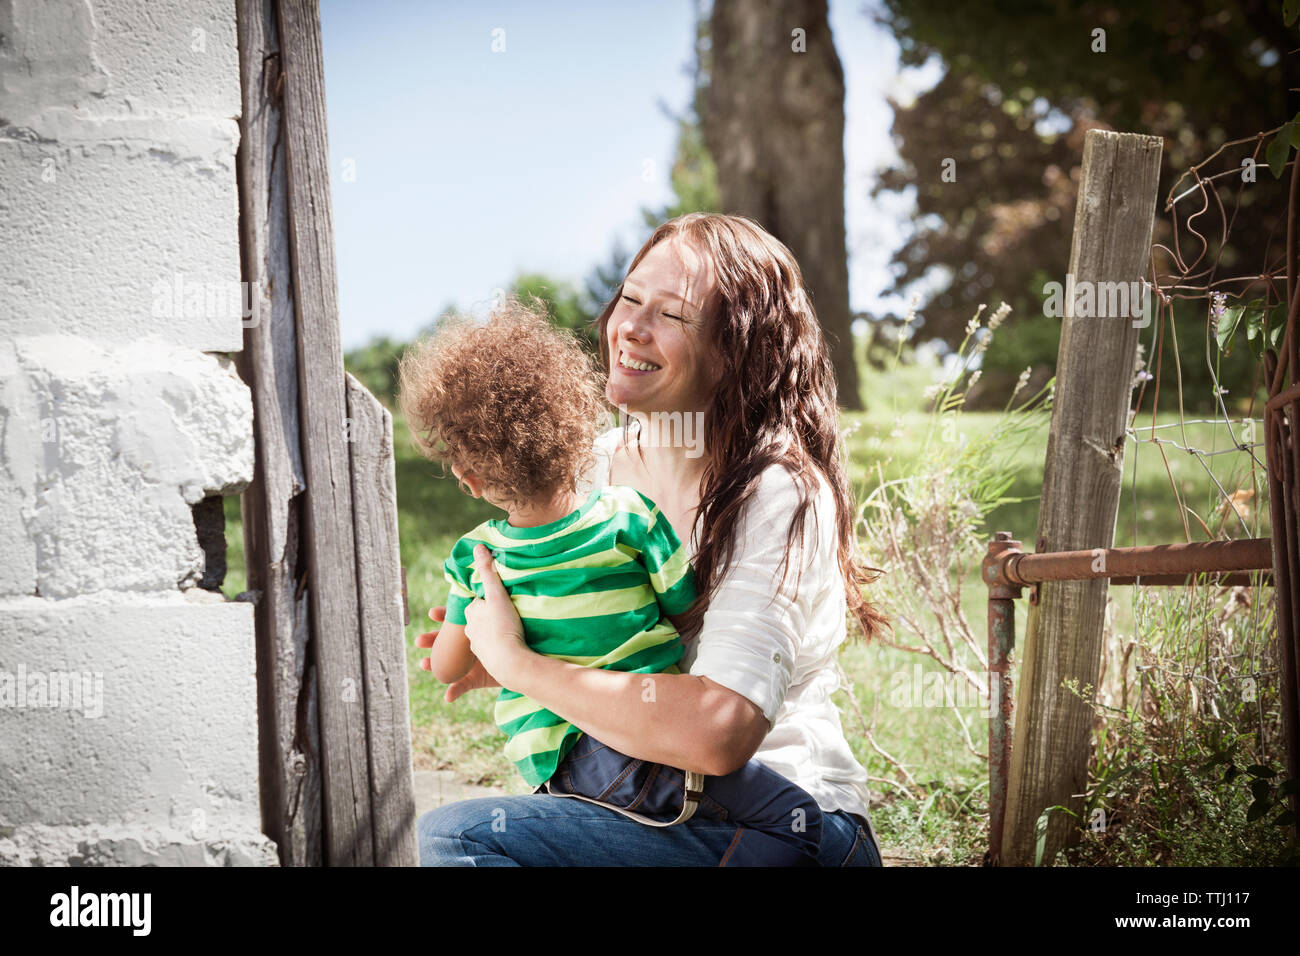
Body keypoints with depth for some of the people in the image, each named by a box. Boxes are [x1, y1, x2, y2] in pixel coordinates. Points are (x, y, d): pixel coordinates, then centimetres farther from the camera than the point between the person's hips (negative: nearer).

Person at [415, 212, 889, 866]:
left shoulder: (780, 497, -18)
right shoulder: (601, 462, 5)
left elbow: (717, 734, -30)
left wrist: (518, 665, -22)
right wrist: (509, 654, 0)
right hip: (657, 807, 7)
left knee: (452, 837, -21)